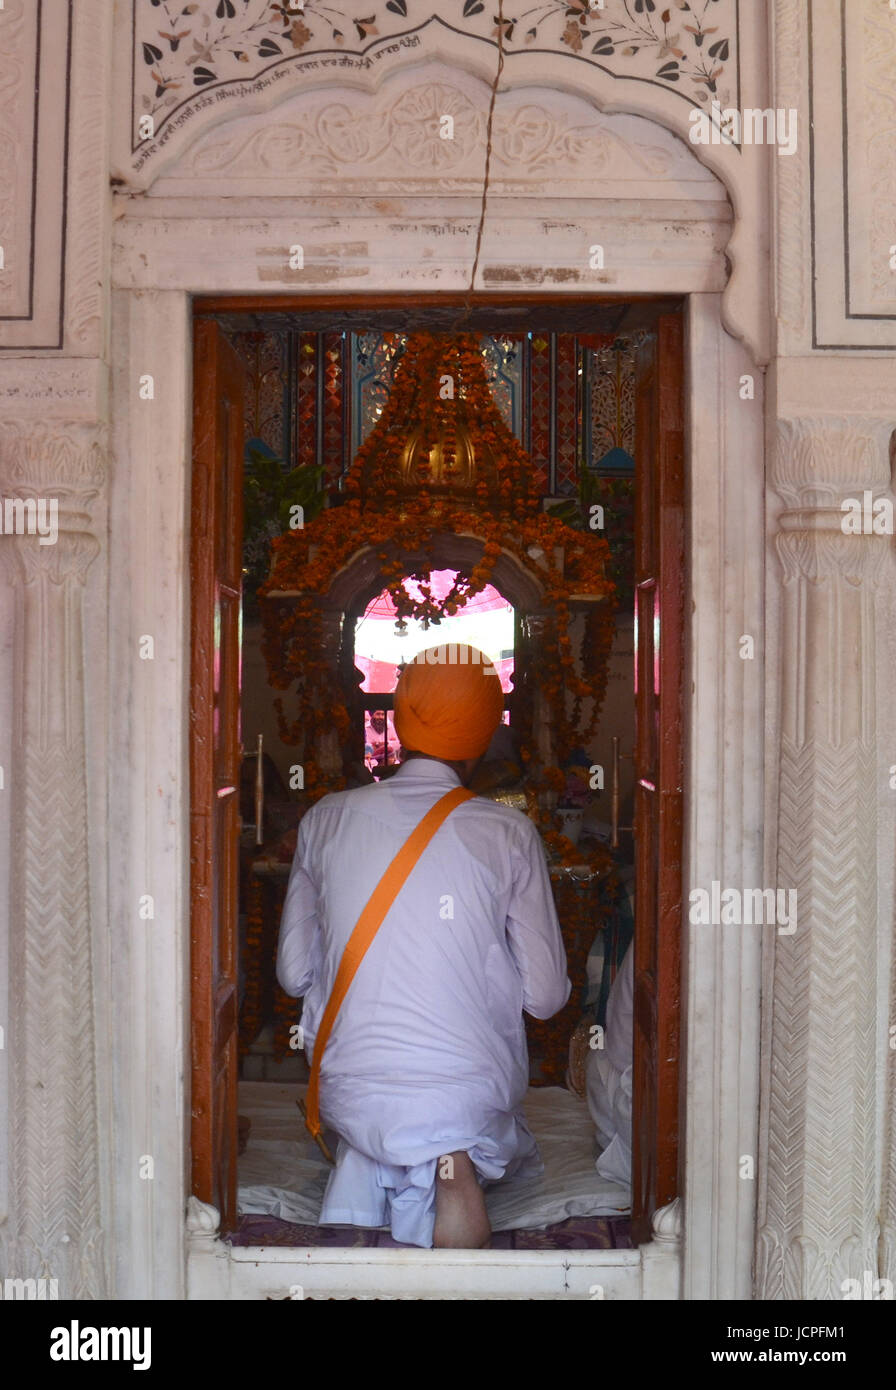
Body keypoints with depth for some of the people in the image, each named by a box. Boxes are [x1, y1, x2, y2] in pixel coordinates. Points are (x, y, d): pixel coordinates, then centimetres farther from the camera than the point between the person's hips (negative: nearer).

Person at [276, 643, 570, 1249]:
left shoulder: (325, 819, -2)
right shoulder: (510, 833, -8)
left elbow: (294, 973, 5)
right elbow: (546, 996, -3)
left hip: (350, 1099, 3)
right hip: (472, 1095, -3)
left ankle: (370, 1171, 0)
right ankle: (457, 1162, -7)